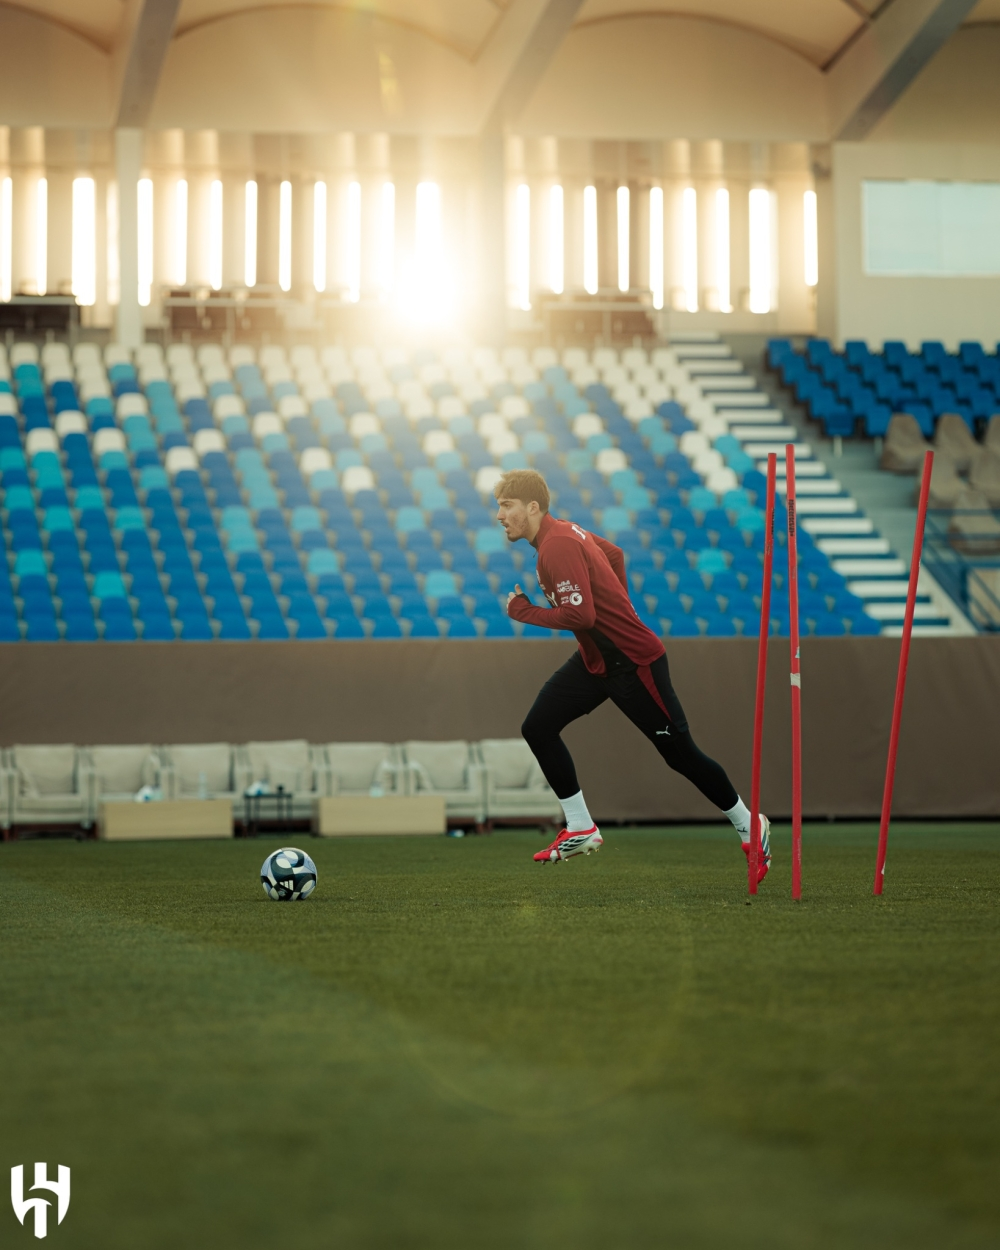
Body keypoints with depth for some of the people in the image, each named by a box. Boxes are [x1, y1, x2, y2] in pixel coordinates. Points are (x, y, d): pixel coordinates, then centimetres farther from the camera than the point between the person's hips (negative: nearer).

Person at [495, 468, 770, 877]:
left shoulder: (557, 547, -24)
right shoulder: (564, 532, 6)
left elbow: (580, 615, -32)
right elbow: (615, 553, 22)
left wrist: (524, 612, -19)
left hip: (633, 661, -10)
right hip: (594, 661, 10)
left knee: (680, 753, 1)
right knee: (538, 727, -1)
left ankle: (749, 826, 19)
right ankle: (581, 829, 6)